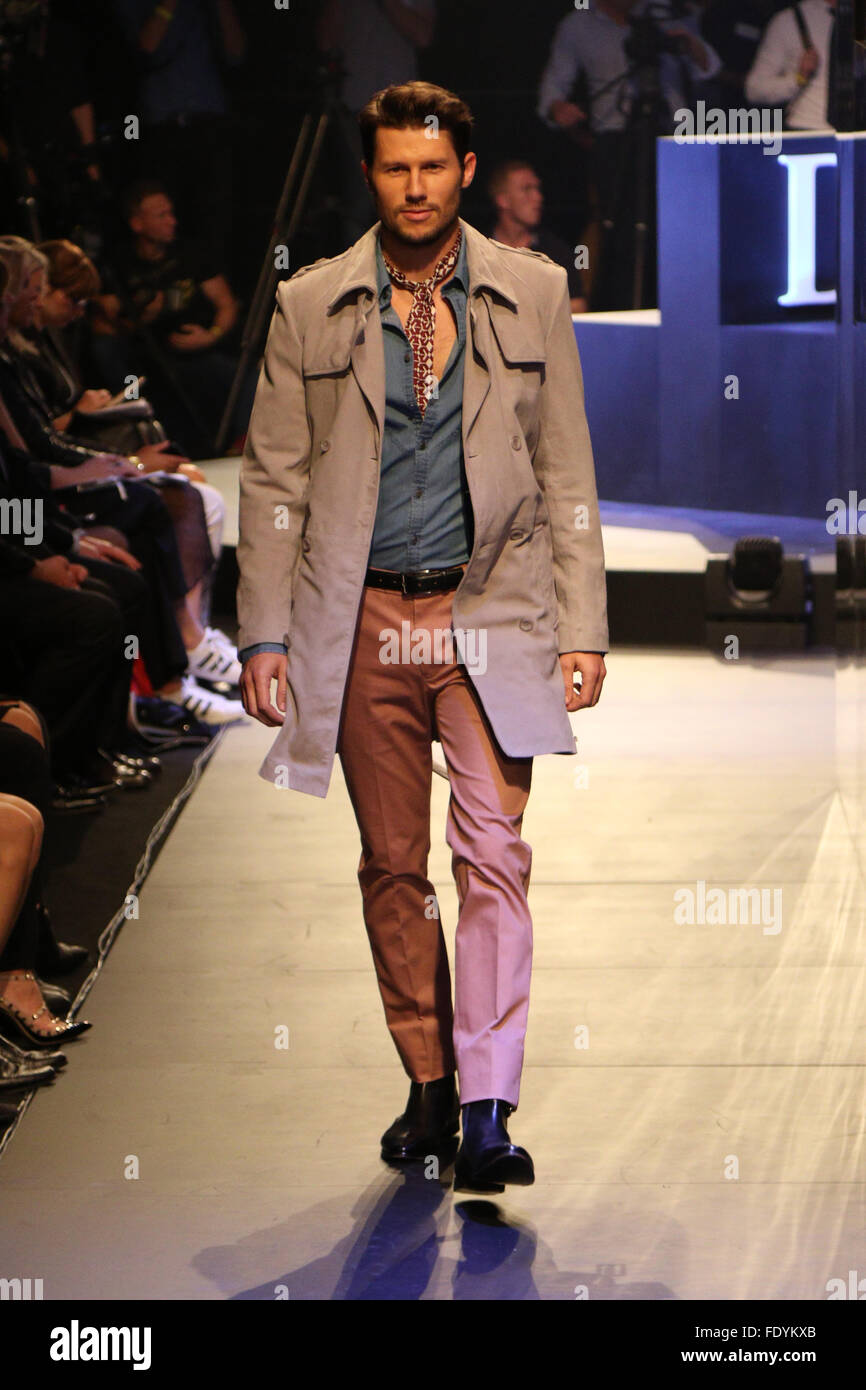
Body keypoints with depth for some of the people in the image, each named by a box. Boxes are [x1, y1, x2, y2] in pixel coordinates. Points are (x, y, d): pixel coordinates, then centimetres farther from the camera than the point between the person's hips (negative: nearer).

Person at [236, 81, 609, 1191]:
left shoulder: (532, 294, 6)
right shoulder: (310, 307, 5)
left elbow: (567, 471, 7)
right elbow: (274, 480, 7)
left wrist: (583, 628, 2)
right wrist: (265, 633, 1)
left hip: (490, 610, -1)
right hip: (363, 615, 1)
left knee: (493, 854, -10)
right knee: (392, 863, 7)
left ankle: (488, 1110, -10)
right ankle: (428, 1086, 20)